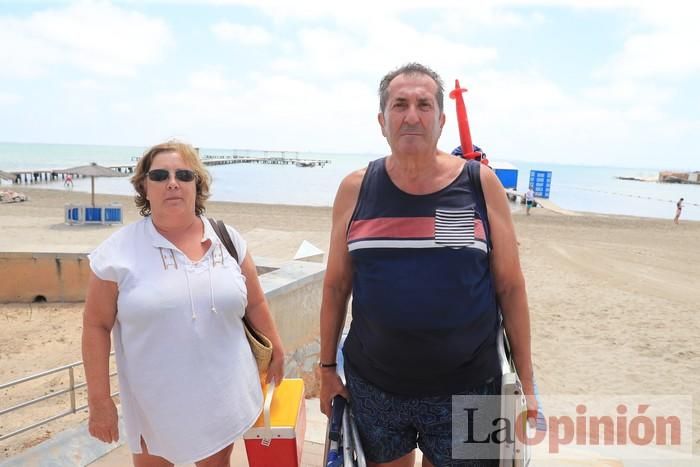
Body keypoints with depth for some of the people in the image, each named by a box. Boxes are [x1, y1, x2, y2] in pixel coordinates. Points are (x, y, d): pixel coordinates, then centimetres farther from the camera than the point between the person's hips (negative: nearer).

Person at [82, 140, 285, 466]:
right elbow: (97, 326, -5)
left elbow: (254, 304, 7)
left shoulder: (227, 239, -1)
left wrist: (276, 351, 13)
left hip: (224, 393, 2)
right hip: (155, 400, -2)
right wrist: (99, 400, -6)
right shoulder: (118, 251, -8)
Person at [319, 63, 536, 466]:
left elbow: (510, 286, -2)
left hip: (465, 389, -1)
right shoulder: (355, 189, -3)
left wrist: (525, 379, 0)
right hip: (372, 386, 2)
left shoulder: (480, 184, -6)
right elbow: (336, 285, 3)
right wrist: (327, 366, 6)